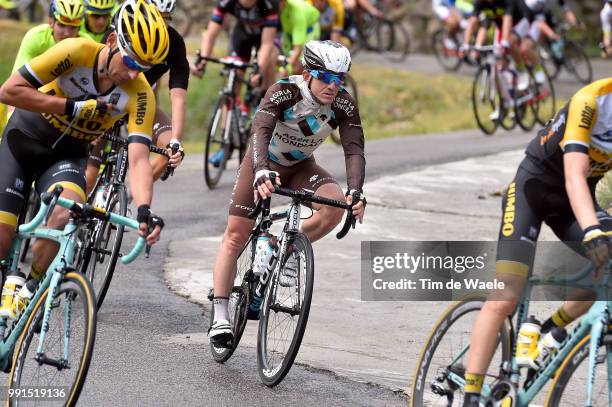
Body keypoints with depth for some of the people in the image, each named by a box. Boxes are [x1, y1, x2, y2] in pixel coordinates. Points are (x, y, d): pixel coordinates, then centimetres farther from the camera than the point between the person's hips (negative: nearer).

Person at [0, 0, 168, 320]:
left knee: (67, 212, -29)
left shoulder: (140, 95, -21)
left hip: (68, 154, 1)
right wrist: (72, 107, -31)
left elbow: (138, 160, -28)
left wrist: (144, 209, -45)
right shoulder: (76, 52, -27)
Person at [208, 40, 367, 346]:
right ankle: (220, 315, 0)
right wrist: (262, 173, -61)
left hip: (300, 166, 3)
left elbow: (354, 149, -28)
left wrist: (355, 192, -45)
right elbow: (260, 132, -44)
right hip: (264, 162, -2)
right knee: (236, 237, -7)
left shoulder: (343, 105, -22)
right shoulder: (284, 92, -31)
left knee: (335, 205, -27)